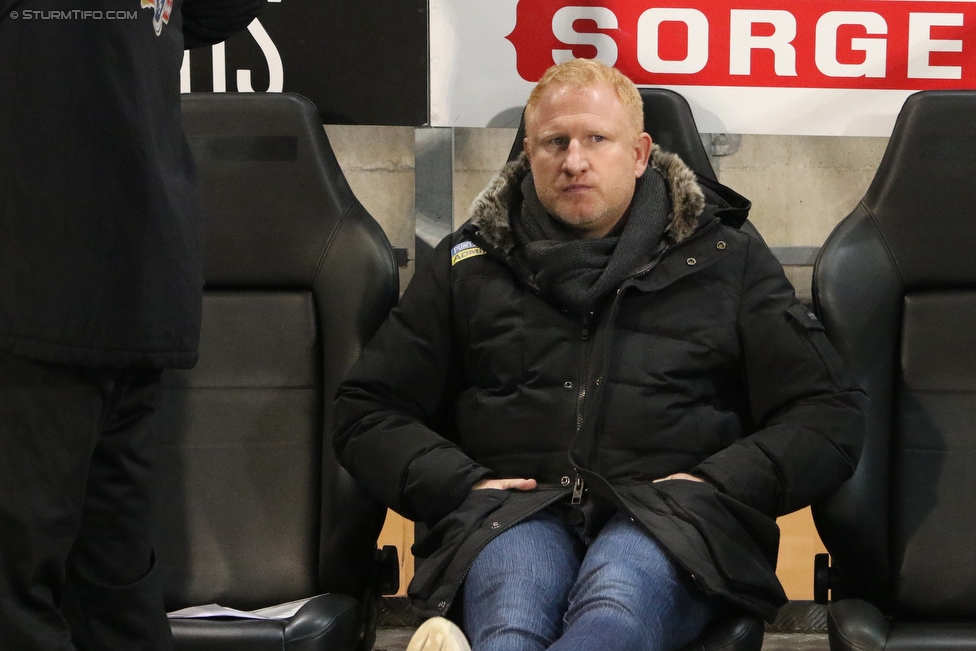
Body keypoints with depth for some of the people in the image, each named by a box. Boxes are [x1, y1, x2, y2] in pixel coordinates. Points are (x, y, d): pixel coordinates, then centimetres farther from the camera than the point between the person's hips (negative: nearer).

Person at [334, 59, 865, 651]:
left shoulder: (728, 260, 18)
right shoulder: (470, 263, 21)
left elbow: (831, 416, 15)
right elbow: (368, 411, 22)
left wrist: (715, 485, -2)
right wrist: (461, 484, 2)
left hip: (666, 517, -1)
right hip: (516, 513, 2)